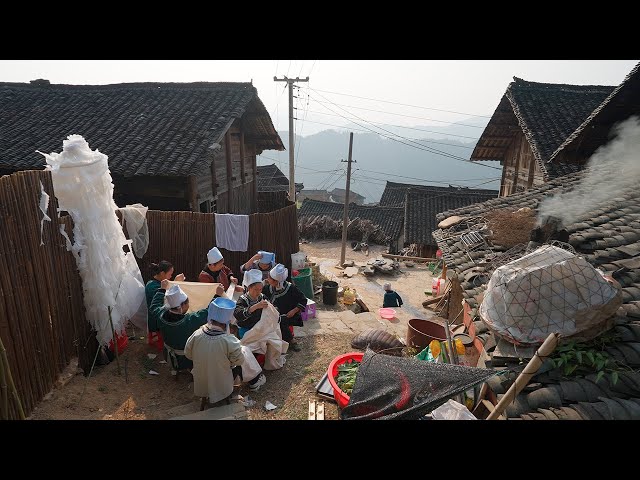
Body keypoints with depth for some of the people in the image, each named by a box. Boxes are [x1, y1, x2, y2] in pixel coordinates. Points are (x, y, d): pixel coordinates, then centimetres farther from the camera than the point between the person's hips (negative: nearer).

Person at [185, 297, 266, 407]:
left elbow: (188, 354, -2)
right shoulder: (230, 341, -29)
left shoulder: (196, 335, -20)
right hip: (222, 389, -4)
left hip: (200, 387, 4)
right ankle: (254, 382, 34)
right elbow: (239, 361, -13)